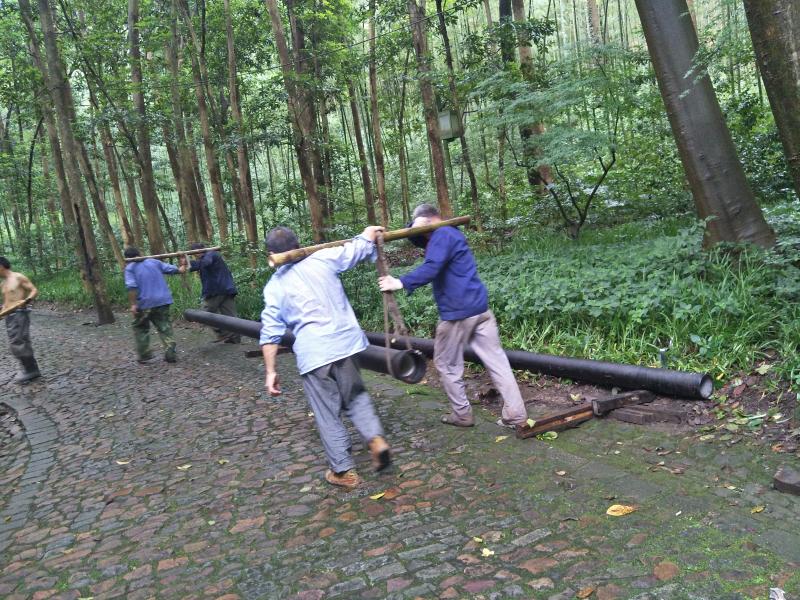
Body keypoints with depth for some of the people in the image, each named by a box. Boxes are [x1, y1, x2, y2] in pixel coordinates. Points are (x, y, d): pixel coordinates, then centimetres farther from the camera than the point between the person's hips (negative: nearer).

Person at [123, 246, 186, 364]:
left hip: (145, 303, -3)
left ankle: (144, 355, 15)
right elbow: (170, 268, 17)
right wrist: (179, 270, 38)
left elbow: (132, 287, -14)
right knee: (164, 327, 10)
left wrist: (133, 304, -15)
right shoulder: (154, 262, 10)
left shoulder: (129, 268, -1)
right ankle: (170, 353, -2)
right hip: (162, 301, 3)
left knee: (140, 328, 16)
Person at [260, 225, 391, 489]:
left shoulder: (274, 285, 3)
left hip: (312, 353, -2)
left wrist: (270, 372, 6)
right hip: (345, 341, 2)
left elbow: (270, 334, 0)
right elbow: (359, 247, 16)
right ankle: (376, 438, 2)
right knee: (355, 395, 22)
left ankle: (344, 470, 16)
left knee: (327, 414, 9)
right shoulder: (322, 259, 4)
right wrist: (370, 232, 36)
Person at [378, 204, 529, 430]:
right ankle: (516, 415, 6)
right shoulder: (450, 233, 21)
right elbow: (417, 239, 22)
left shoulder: (442, 234, -9)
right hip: (480, 308, 9)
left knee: (447, 365, 8)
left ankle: (462, 415, 15)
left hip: (458, 312, -9)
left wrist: (402, 283, -30)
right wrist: (416, 227, 1)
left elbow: (431, 268, -24)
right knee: (496, 360, 5)